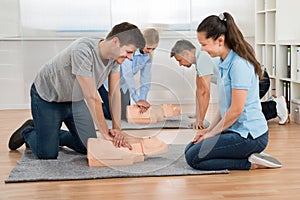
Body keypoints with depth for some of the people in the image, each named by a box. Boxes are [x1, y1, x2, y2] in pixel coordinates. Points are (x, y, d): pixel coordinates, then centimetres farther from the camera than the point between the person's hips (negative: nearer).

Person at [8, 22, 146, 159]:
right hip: (47, 98, -7)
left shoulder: (115, 56, -15)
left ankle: (53, 134, 29)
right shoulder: (82, 51, -38)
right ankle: (27, 132, 24)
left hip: (75, 100, 7)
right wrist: (105, 133, -30)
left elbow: (115, 92, -10)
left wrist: (117, 128, -19)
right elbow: (92, 97, -36)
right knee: (48, 155, -8)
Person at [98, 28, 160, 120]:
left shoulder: (149, 52, -12)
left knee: (126, 114, 8)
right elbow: (127, 75, -33)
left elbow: (146, 76, -8)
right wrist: (137, 99, -30)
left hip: (123, 84, 7)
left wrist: (143, 99, -16)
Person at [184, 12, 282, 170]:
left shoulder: (239, 64, -20)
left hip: (249, 135, -10)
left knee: (193, 158, -10)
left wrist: (212, 133, -10)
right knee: (190, 149, 11)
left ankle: (251, 163, -7)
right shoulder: (225, 62, 10)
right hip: (236, 130, 10)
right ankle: (251, 155, 9)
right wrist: (209, 129, 8)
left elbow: (236, 110, -21)